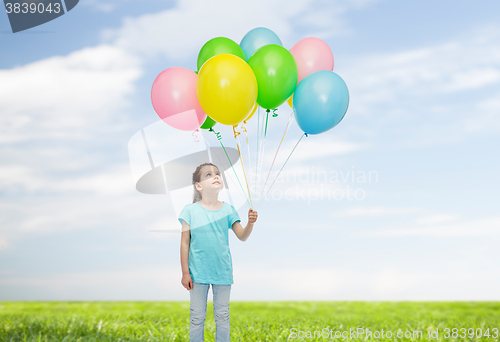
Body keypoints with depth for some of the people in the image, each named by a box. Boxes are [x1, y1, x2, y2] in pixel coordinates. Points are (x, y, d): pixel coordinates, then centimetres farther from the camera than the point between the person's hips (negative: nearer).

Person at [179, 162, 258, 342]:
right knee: (197, 317, 9)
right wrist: (185, 272, -3)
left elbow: (242, 236, -2)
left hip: (222, 272, 2)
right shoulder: (190, 210, -6)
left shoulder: (228, 209, -1)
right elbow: (184, 243, -3)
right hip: (198, 272, -1)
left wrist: (250, 223, -23)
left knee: (222, 316, 11)